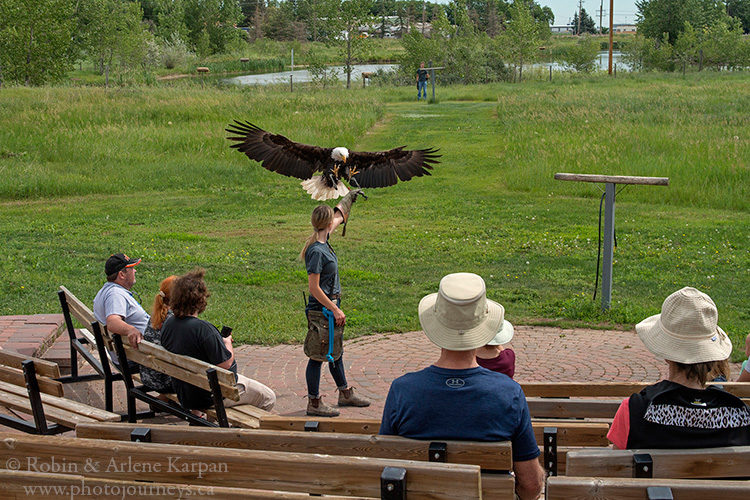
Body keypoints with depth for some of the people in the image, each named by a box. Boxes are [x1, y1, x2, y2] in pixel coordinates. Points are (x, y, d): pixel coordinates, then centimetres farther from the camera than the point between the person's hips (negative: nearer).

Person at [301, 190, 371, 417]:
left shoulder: (323, 243, 5)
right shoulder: (316, 251, -22)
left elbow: (338, 217, 26)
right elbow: (313, 288, -22)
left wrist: (349, 198, 40)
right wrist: (335, 310, -18)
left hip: (331, 306, 10)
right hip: (321, 310, -10)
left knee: (335, 352, 21)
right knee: (318, 356, 0)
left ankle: (345, 393, 35)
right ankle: (314, 403, 9)